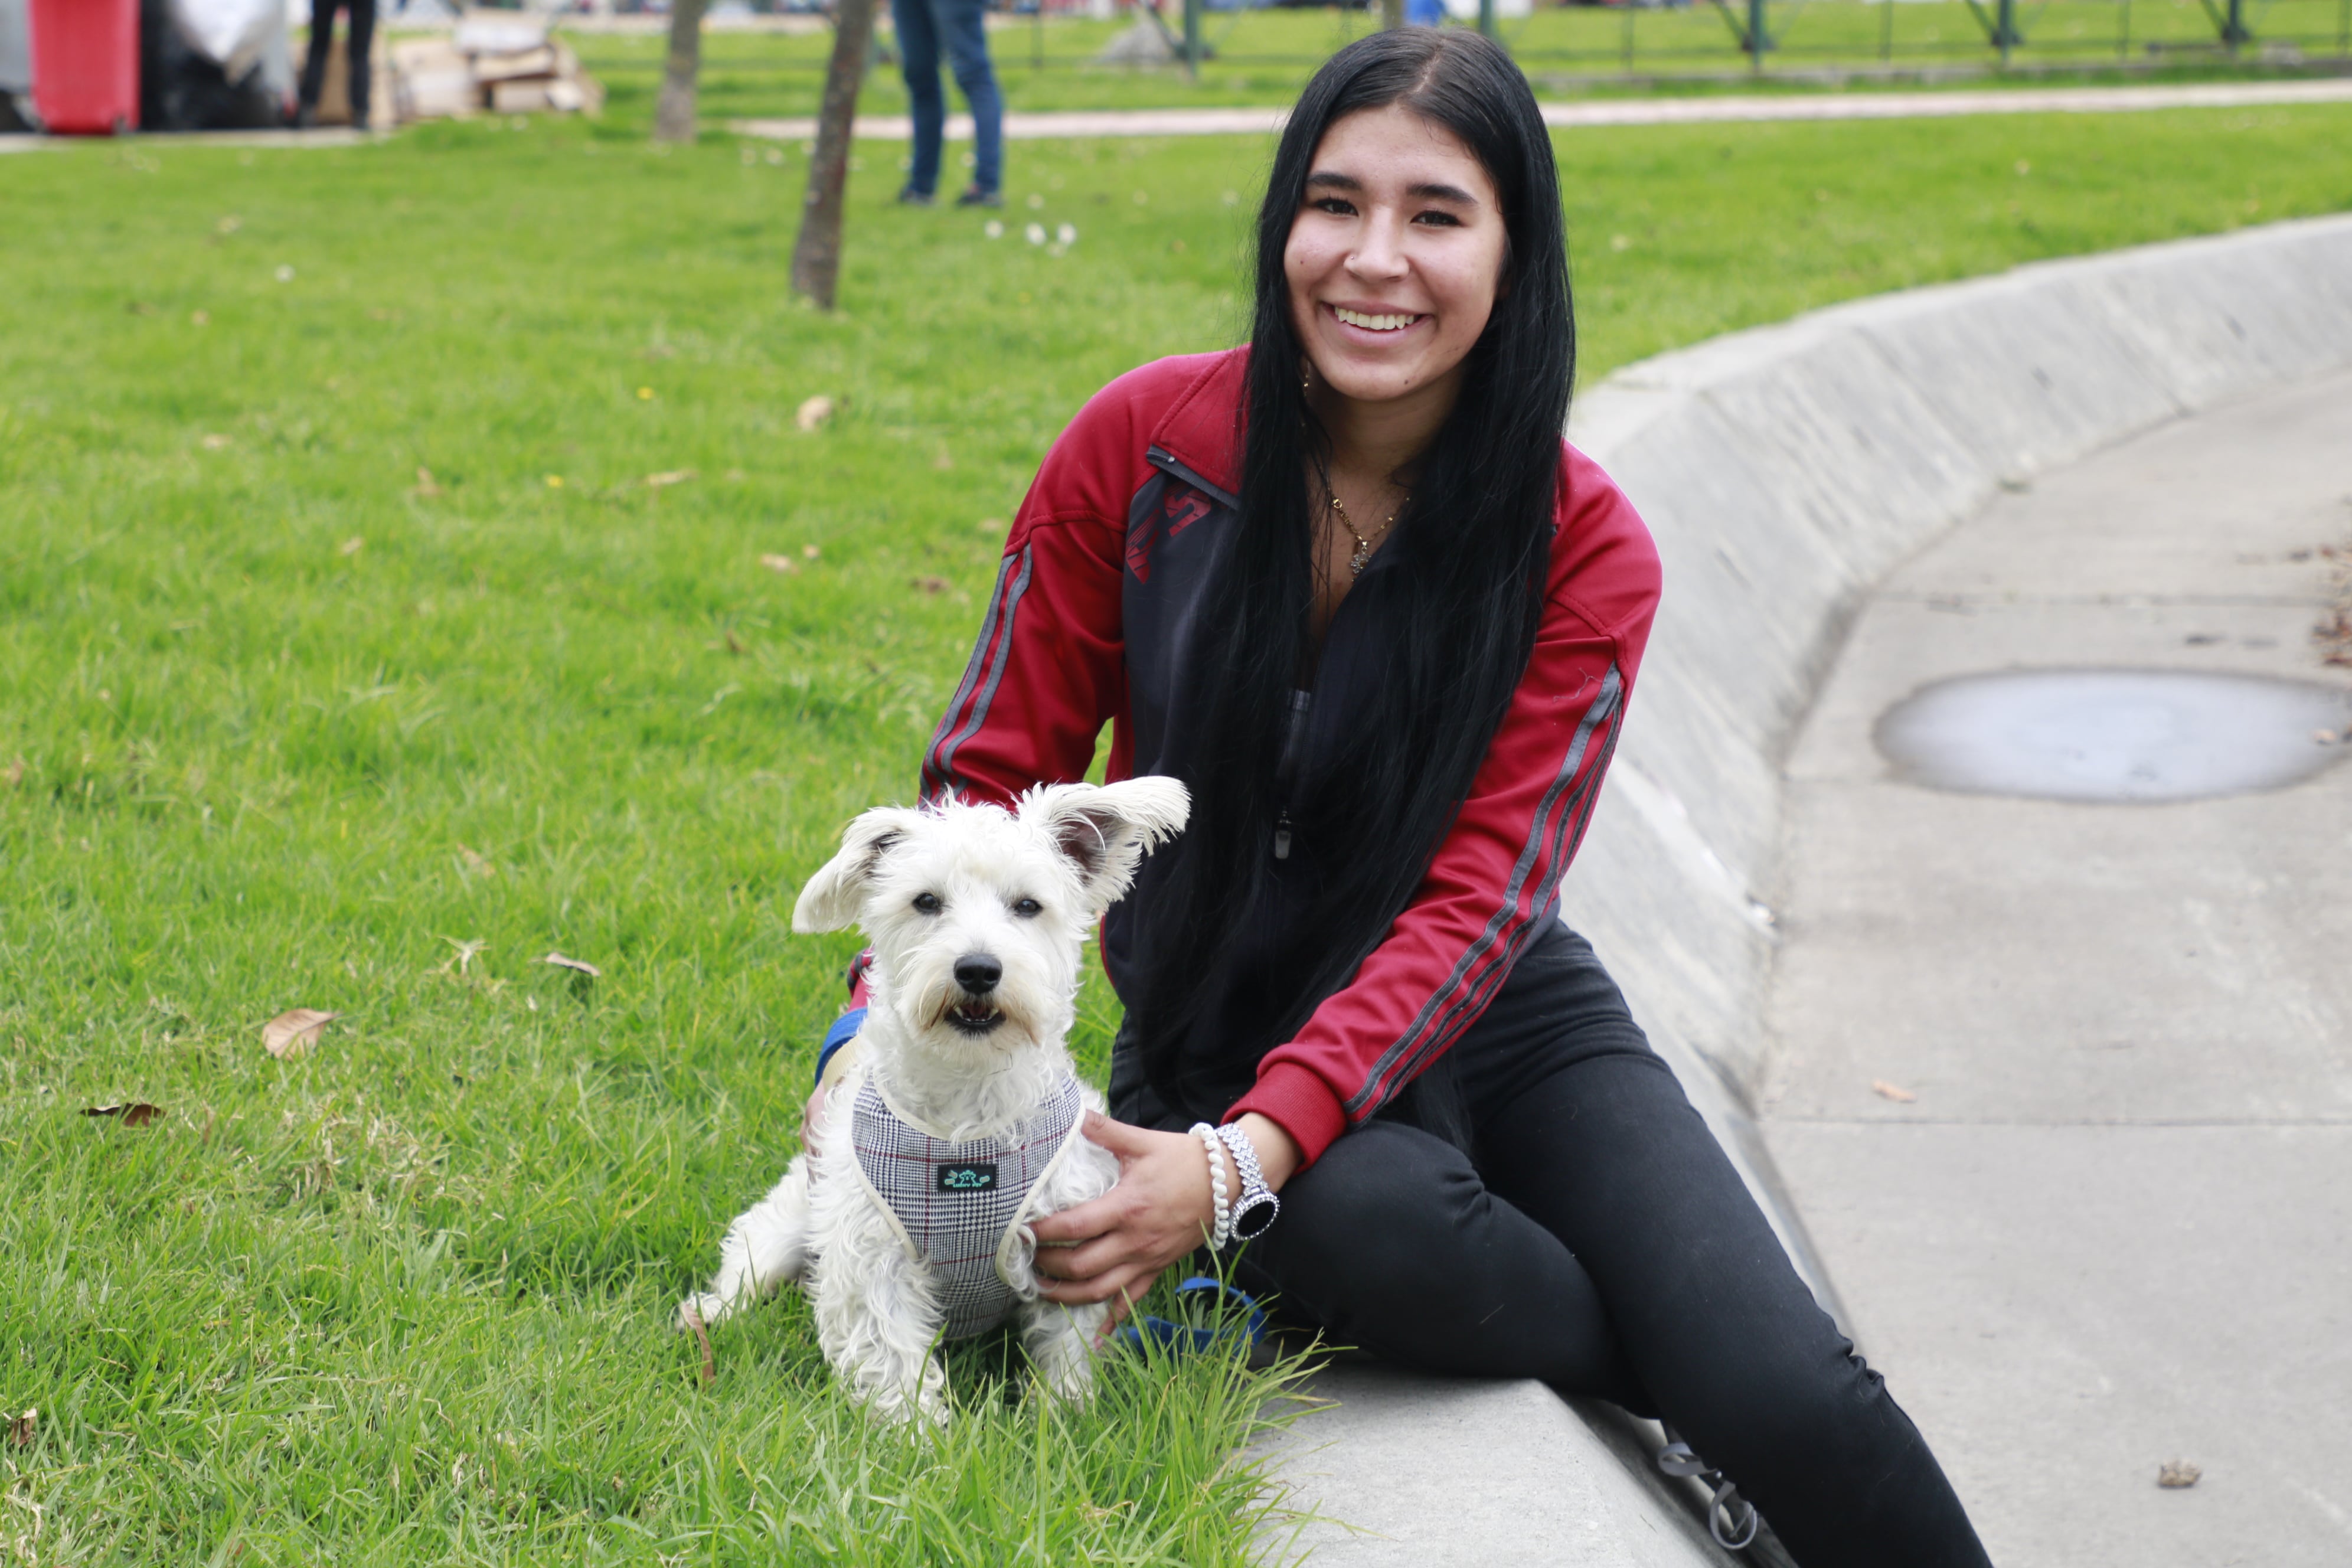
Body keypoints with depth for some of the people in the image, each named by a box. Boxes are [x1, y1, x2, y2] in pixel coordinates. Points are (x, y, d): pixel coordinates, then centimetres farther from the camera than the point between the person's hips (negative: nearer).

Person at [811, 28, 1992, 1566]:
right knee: (1366, 1222, -36)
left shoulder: (1582, 550, -10)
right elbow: (992, 774, -2)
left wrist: (1242, 1158, -31)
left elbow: (1477, 906, -17)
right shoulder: (1146, 446, -9)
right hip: (1217, 1024, 0)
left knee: (1798, 1407, -24)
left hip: (1499, 1022, 0)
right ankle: (1685, 1389, -11)